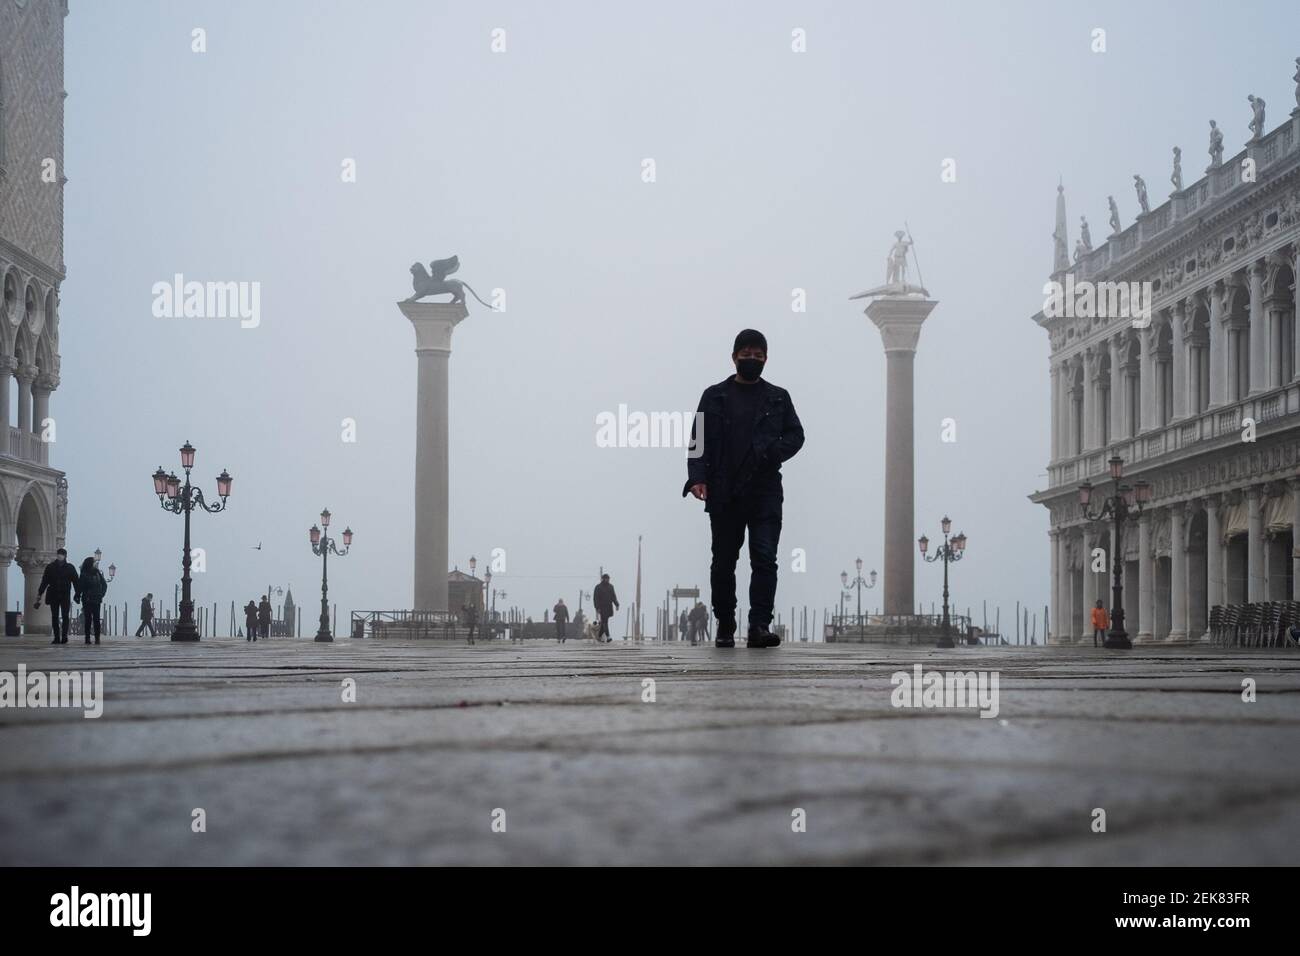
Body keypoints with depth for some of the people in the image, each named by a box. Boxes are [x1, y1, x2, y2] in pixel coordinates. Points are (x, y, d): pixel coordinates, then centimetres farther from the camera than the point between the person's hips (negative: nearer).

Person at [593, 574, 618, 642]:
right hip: (602, 608, -6)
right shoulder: (598, 587, -5)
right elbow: (595, 598, -7)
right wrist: (597, 608, -14)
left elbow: (613, 597, 17)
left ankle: (599, 636, 22)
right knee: (604, 622, -13)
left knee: (603, 622, 10)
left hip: (609, 607, 6)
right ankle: (607, 637, -23)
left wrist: (616, 604, 5)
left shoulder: (610, 586, 12)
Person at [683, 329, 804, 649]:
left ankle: (760, 626, -18)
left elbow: (795, 436, 10)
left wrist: (773, 452, -10)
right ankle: (725, 628, 16)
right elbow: (699, 440, 3)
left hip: (765, 493, 0)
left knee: (765, 558, -13)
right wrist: (697, 477, -11)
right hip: (724, 494, 0)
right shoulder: (715, 396, 9)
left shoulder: (778, 397, 13)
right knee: (724, 562, 6)